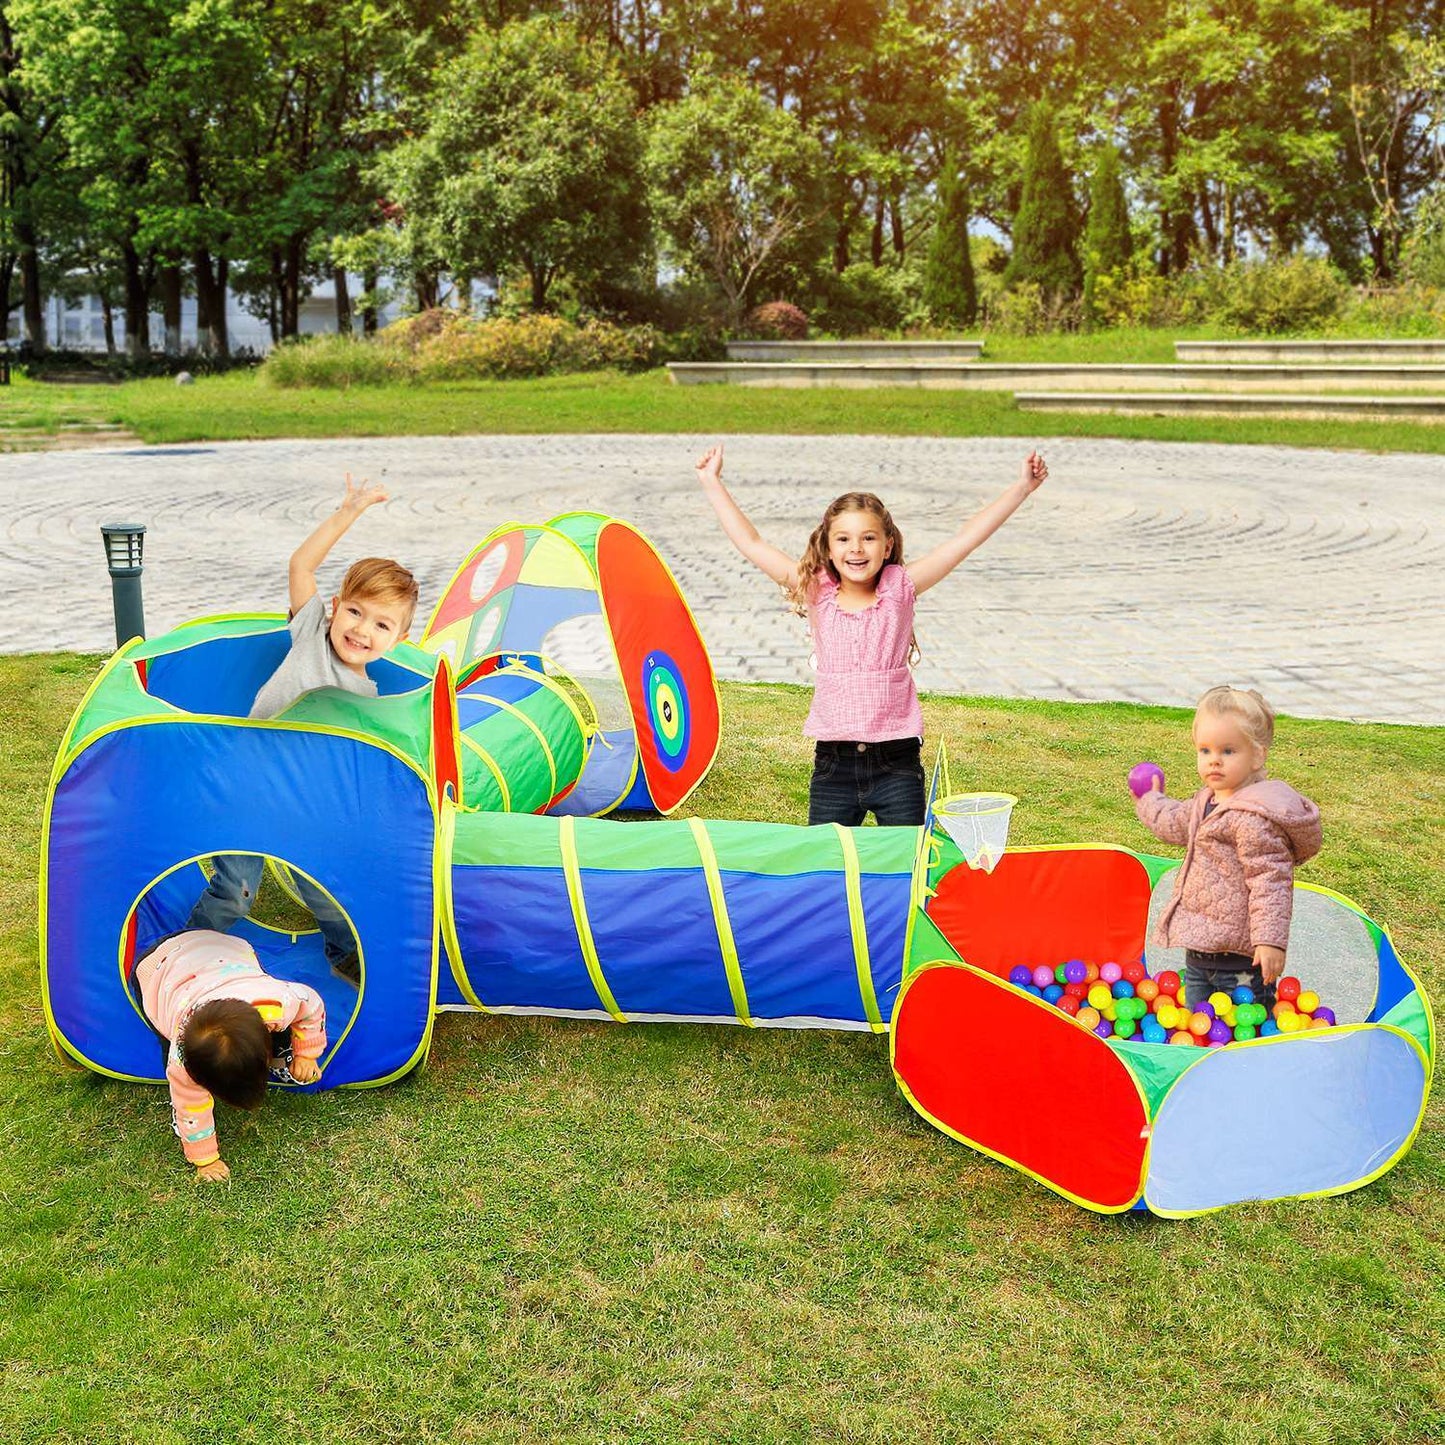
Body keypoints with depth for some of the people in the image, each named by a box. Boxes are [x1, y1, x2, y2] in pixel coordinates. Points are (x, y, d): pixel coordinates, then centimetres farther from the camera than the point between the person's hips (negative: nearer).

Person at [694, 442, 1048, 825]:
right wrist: (712, 483, 6)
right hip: (833, 764, 1)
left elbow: (967, 537, -2)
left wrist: (1022, 487, -5)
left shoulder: (900, 588, 0)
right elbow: (751, 544, 3)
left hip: (896, 761, -1)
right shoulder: (816, 592, 2)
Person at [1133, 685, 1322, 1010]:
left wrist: (1271, 940, -28)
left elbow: (1270, 879, -24)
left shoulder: (1254, 817, -22)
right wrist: (1149, 800, 45)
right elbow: (1177, 823, 30)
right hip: (1200, 946, 10)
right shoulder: (1208, 801, 9)